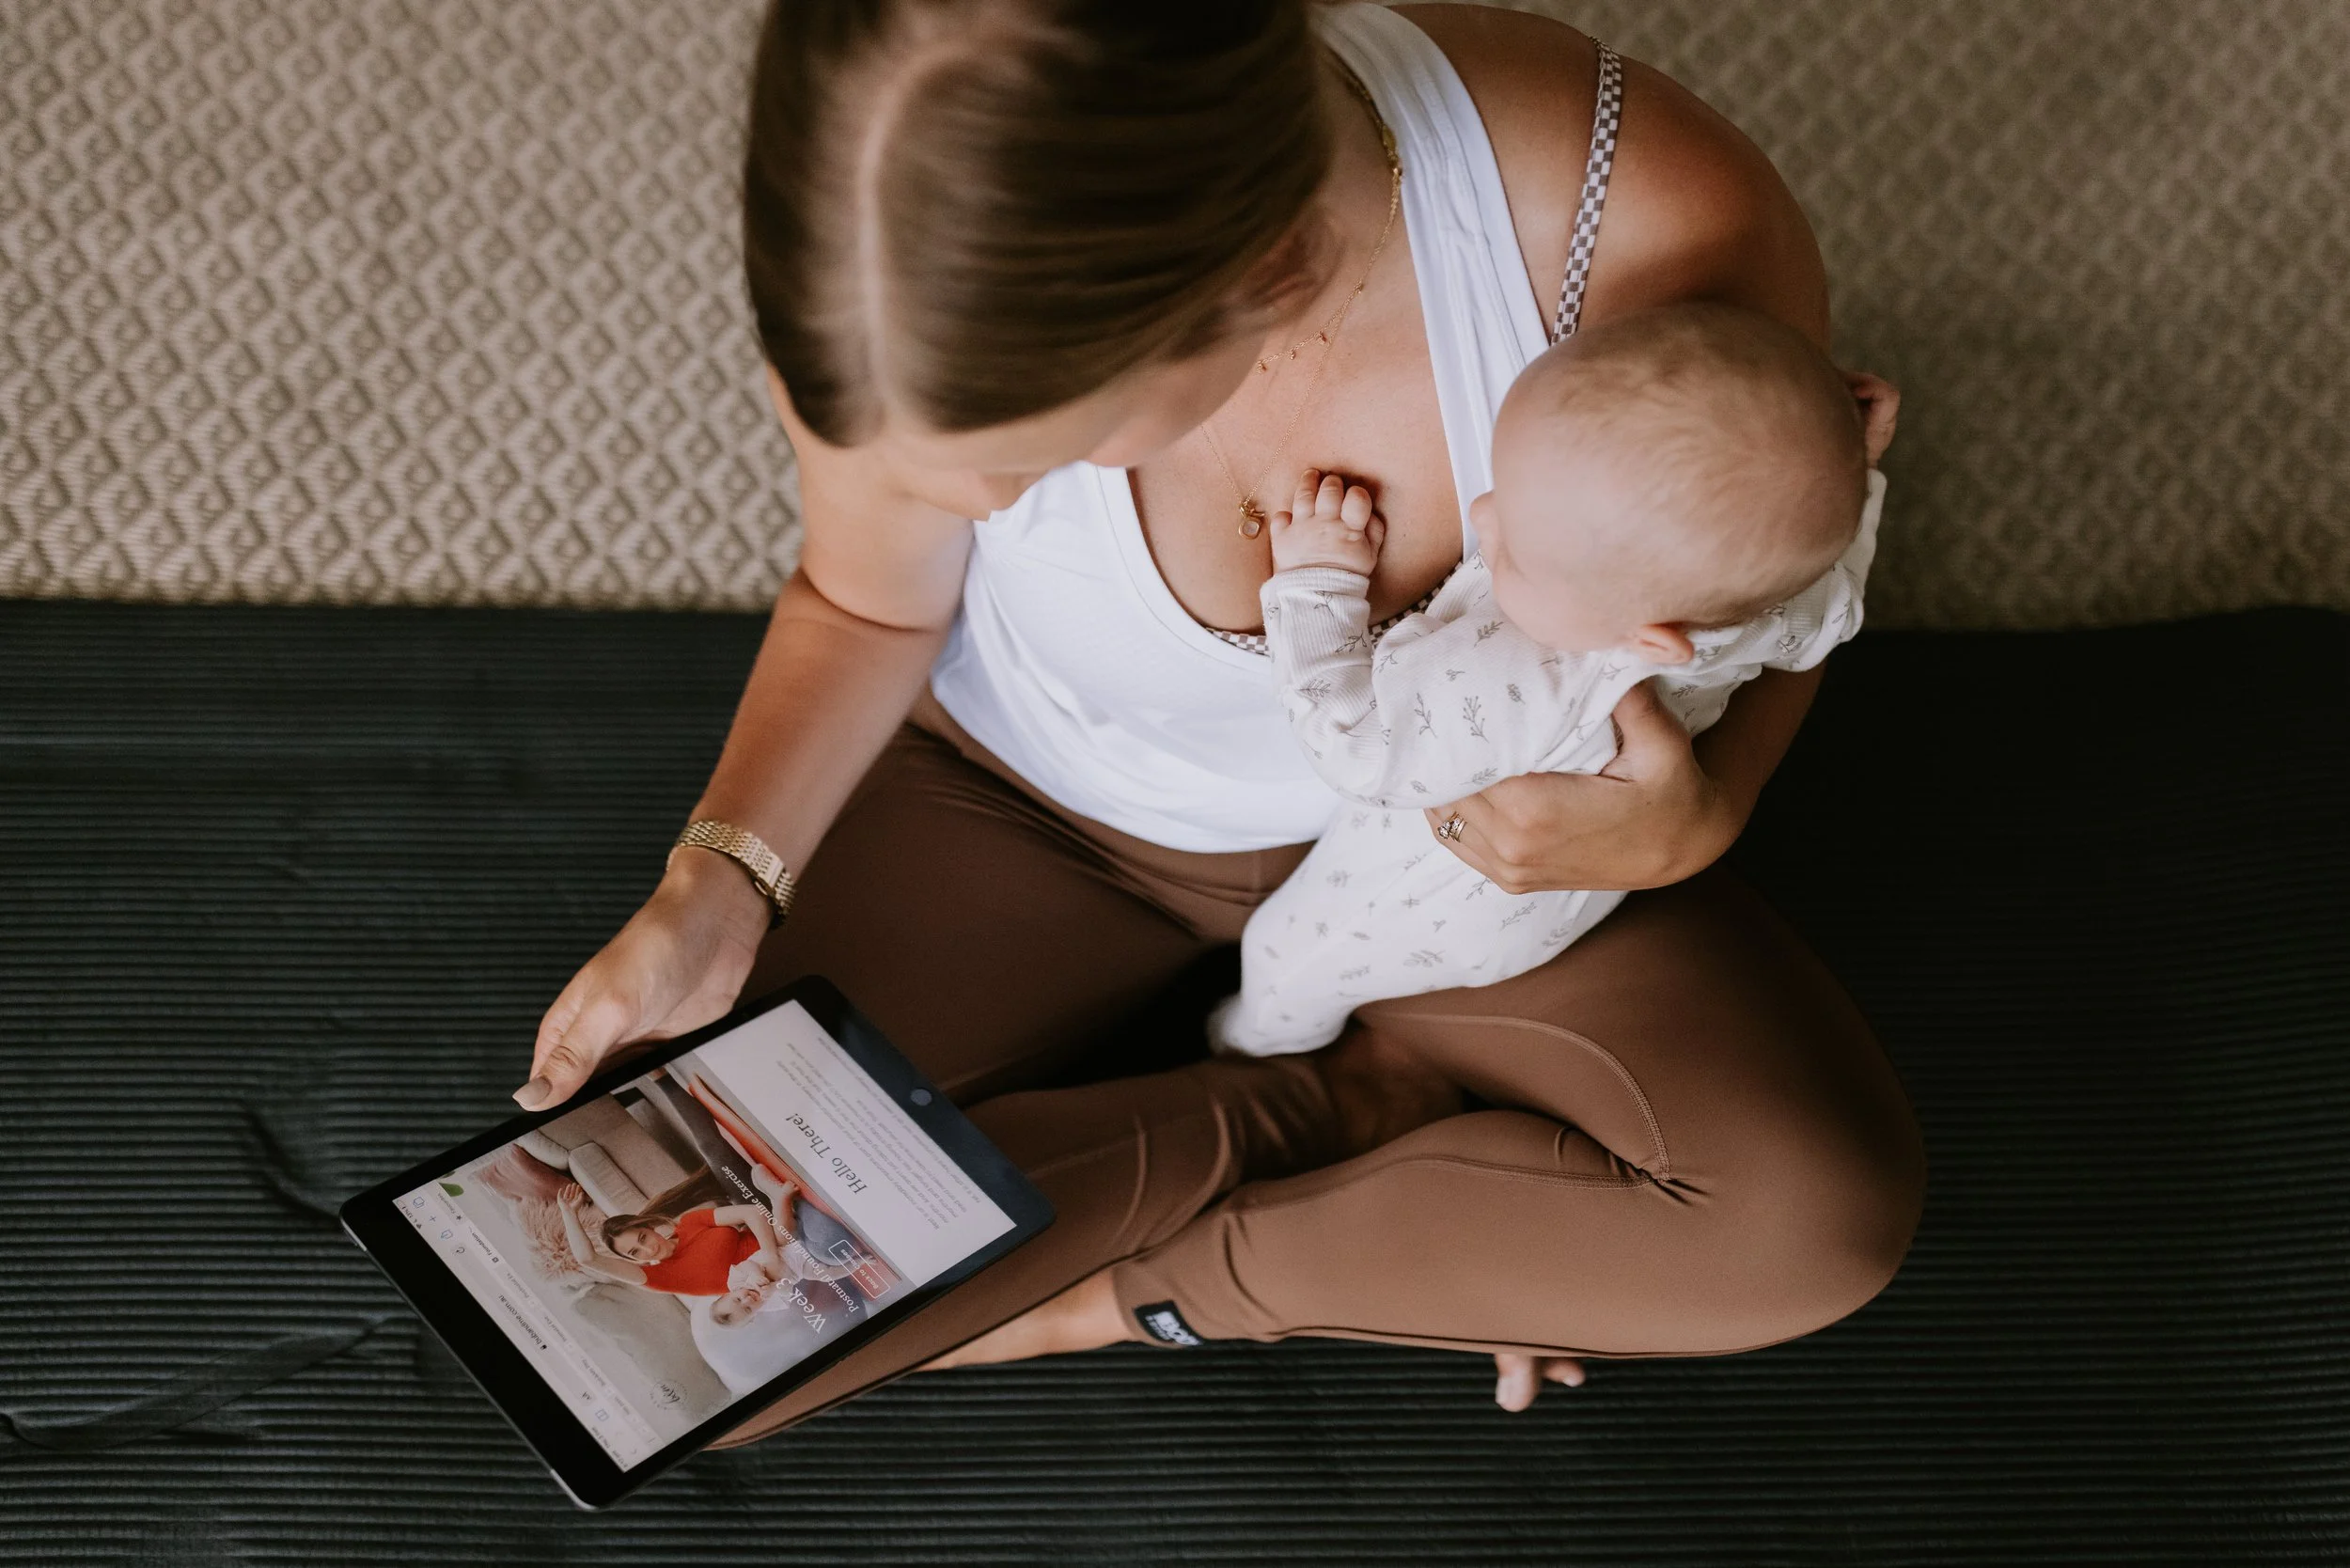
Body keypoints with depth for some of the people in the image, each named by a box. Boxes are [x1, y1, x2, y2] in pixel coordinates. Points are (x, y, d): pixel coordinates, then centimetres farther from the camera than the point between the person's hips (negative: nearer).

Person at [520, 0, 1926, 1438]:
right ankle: (1359, 1106, -3)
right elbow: (870, 606, -8)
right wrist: (715, 890, -21)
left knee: (1823, 1206, -21)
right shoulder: (907, 310, -32)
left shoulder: (1668, 228, -35)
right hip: (1027, 806, 0)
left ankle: (1144, 1292, -5)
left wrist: (1701, 819, -30)